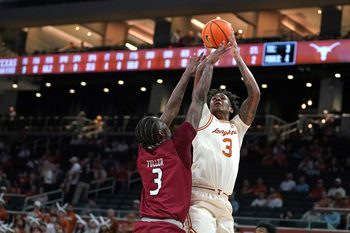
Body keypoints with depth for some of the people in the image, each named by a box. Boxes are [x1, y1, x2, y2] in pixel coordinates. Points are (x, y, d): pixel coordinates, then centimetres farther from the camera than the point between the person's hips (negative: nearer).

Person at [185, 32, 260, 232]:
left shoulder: (237, 127, 24)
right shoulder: (203, 119, 16)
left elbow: (255, 94, 17)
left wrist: (237, 57, 18)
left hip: (224, 203, 5)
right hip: (200, 200, -5)